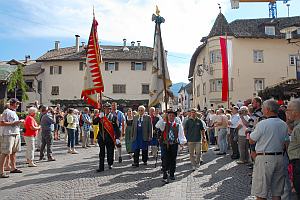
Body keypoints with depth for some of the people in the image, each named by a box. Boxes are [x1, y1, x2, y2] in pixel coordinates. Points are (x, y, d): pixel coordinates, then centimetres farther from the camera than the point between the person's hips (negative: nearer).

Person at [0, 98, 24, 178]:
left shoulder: (14, 112, 17)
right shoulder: (6, 112, -9)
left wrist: (20, 121, 10)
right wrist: (14, 123, -18)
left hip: (16, 134, 9)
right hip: (8, 135, -9)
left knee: (13, 152, 16)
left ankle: (13, 168, 26)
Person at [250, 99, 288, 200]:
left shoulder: (263, 124, -15)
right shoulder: (284, 125, 6)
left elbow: (252, 141, -8)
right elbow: (285, 143, 13)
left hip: (265, 158, -7)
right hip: (280, 157, 7)